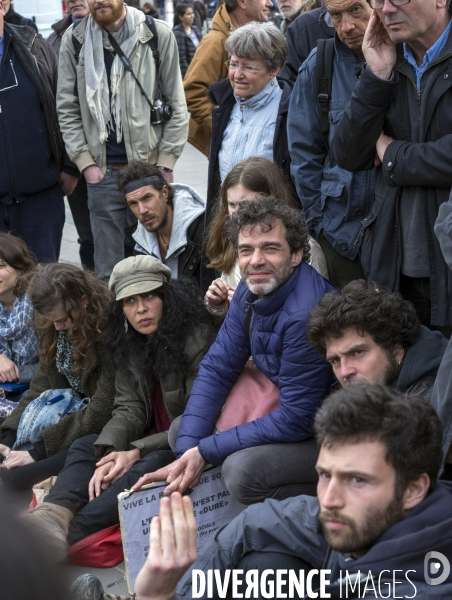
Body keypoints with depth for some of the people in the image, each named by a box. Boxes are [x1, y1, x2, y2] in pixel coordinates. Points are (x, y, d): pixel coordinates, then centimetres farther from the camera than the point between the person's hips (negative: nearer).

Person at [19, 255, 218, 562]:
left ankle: (69, 534, -49)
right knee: (84, 446, -11)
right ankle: (53, 515, -41)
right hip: (149, 440, 7)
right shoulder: (128, 346, 6)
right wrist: (109, 453, -21)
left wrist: (137, 451, -23)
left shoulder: (198, 339, -15)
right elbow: (129, 409, -1)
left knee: (151, 464, -34)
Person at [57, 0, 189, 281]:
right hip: (102, 173, 1)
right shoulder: (74, 42, 3)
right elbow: (67, 109, 5)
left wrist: (166, 164, -5)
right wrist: (86, 163, -3)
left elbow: (177, 106, -1)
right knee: (108, 271, 7)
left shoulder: (159, 35, -2)